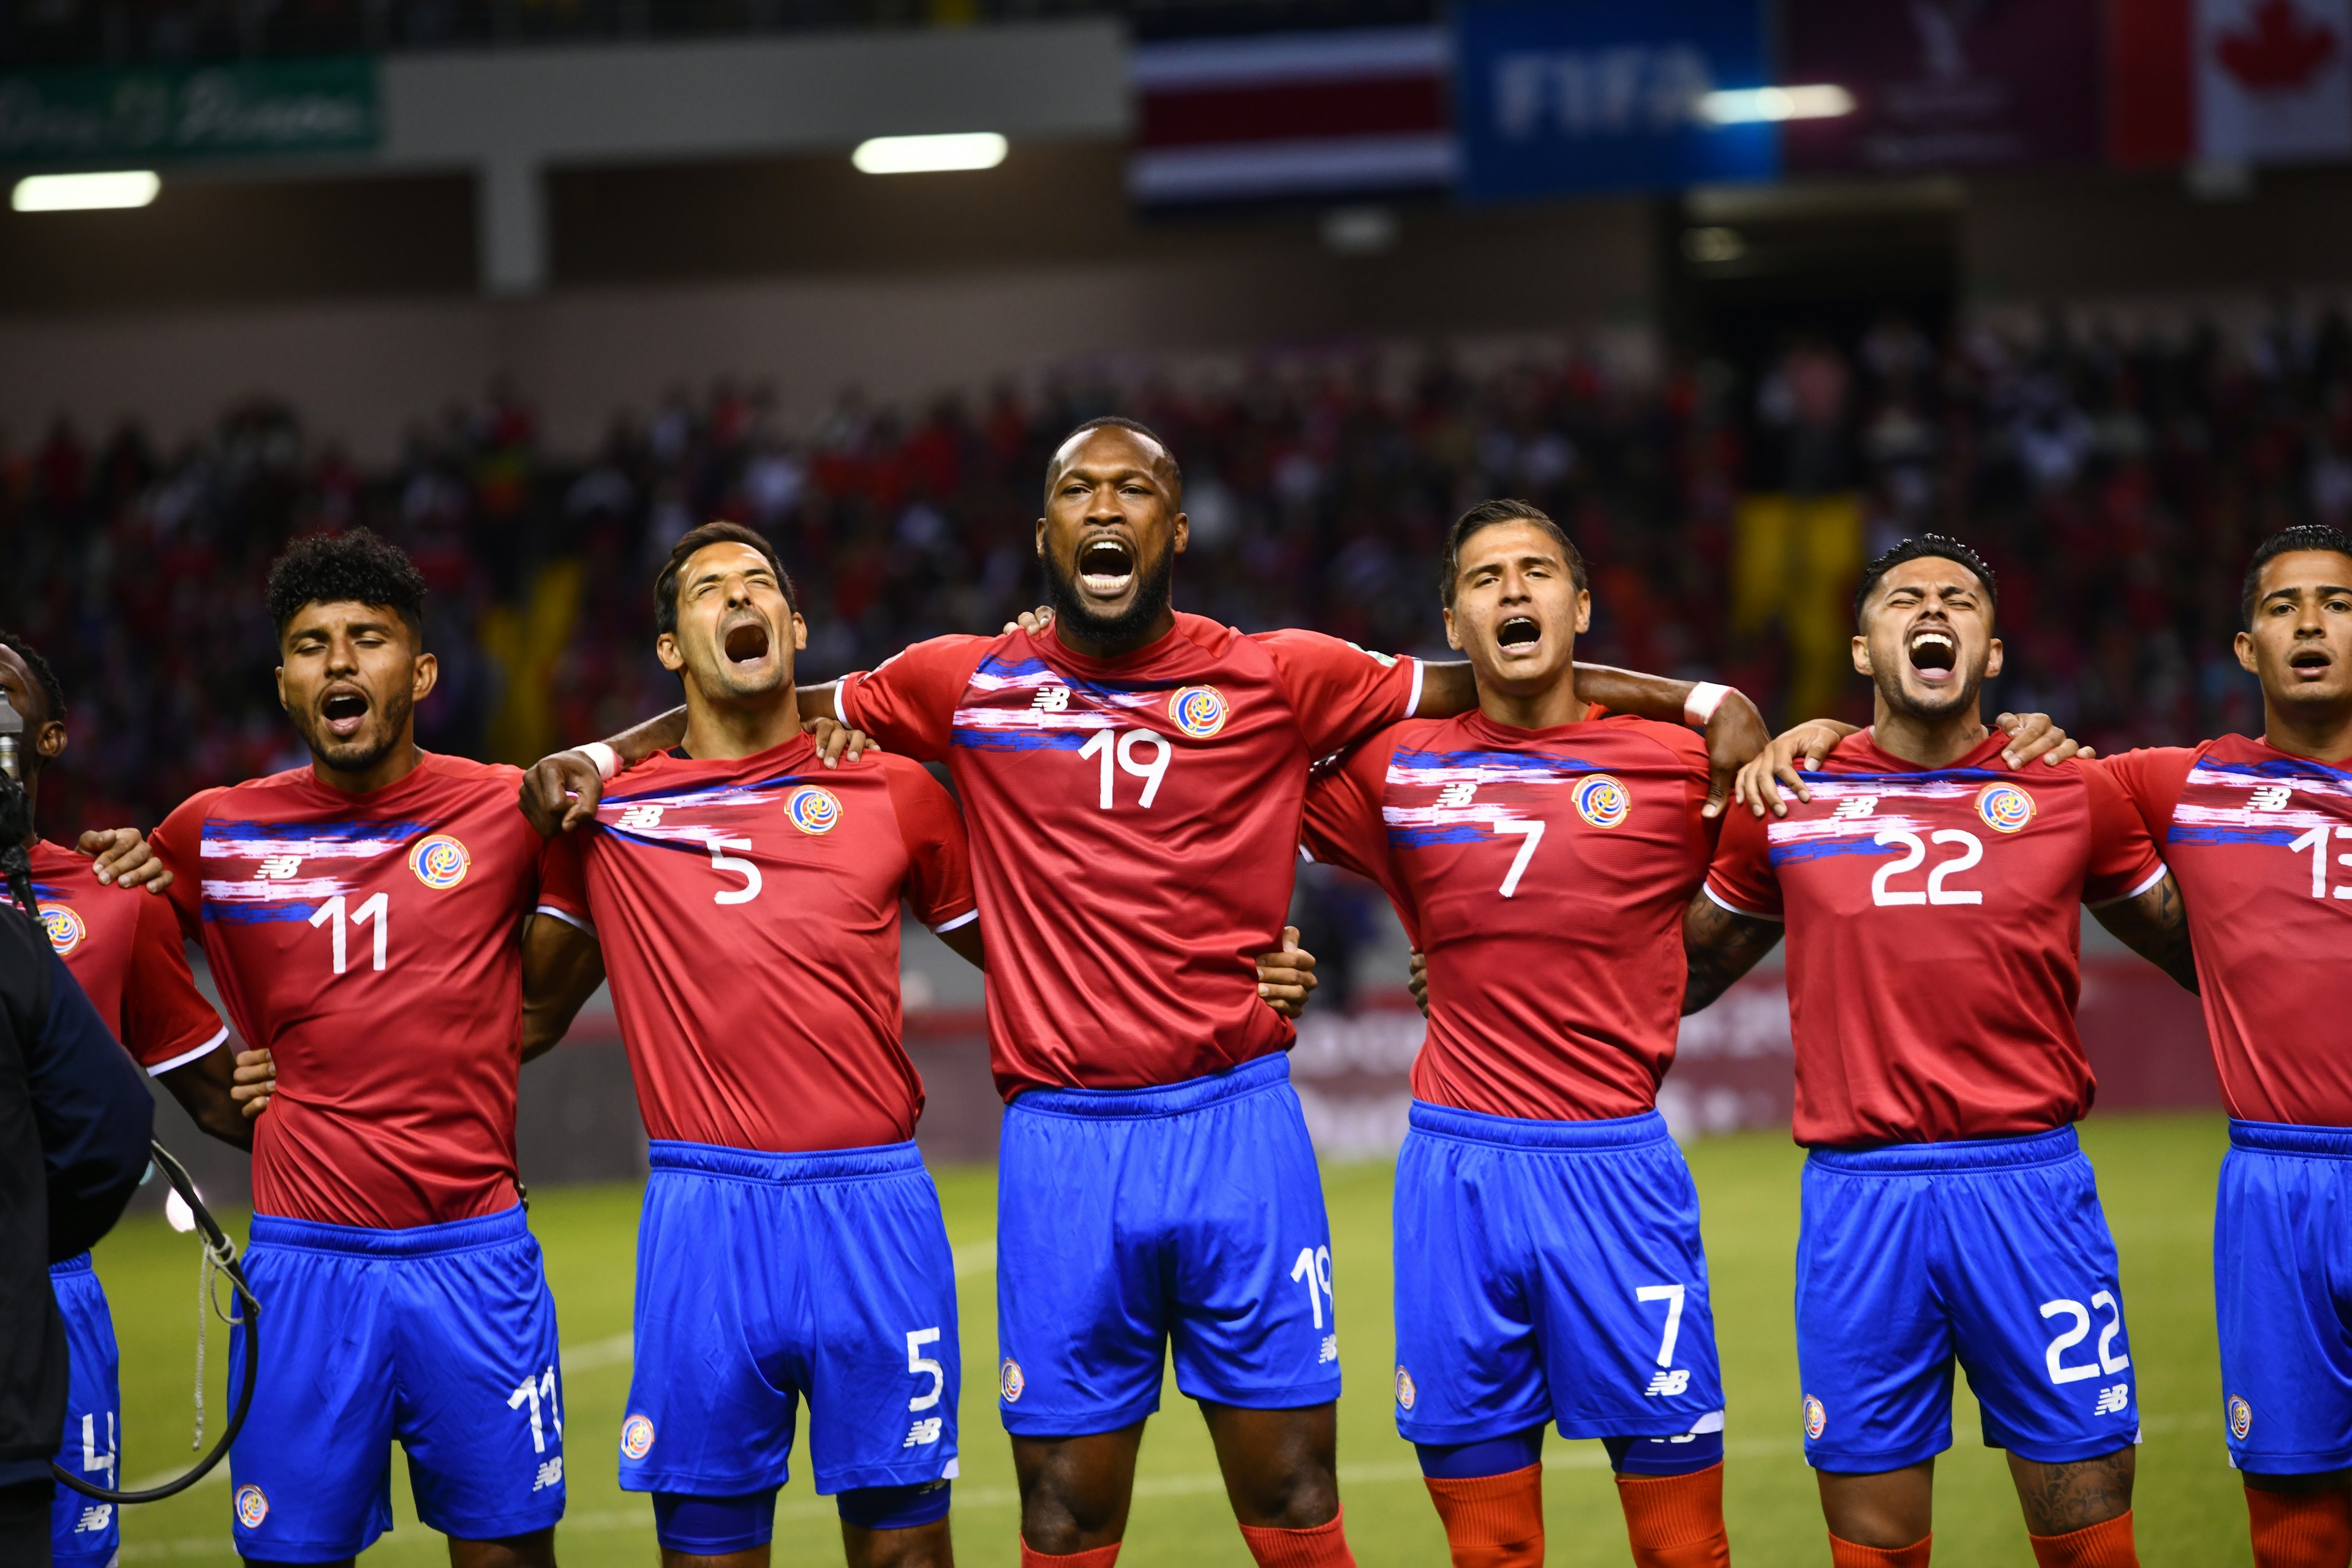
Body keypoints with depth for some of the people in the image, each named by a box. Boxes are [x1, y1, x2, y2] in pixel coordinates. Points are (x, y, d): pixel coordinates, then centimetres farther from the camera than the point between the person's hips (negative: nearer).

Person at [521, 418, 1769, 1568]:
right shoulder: (970, 685, 8)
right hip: (1061, 1138, 0)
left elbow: (1471, 688, 11)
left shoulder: (1277, 678, 6)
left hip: (1239, 1125, 0)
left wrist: (1702, 701, 6)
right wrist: (607, 754, 10)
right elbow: (784, 708, 20)